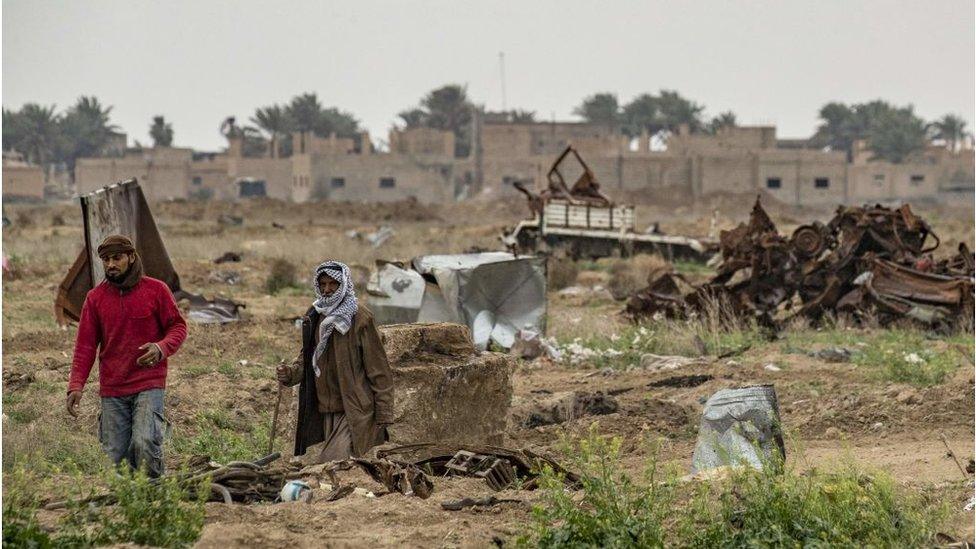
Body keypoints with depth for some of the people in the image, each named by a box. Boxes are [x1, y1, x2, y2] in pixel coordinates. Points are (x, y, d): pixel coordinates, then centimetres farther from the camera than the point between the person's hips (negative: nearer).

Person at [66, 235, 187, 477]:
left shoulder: (156, 290, 1)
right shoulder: (95, 298, 7)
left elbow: (178, 326, 5)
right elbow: (85, 345, 7)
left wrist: (161, 348, -17)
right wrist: (76, 386, -5)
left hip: (149, 384, -3)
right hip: (111, 390, 3)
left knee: (144, 443, -21)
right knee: (113, 456, 0)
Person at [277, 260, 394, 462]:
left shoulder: (359, 318, -8)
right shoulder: (314, 318, 10)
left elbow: (378, 367, -8)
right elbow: (307, 357, 21)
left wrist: (384, 414, -11)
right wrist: (291, 373, -3)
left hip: (354, 411, -7)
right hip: (326, 410, 7)